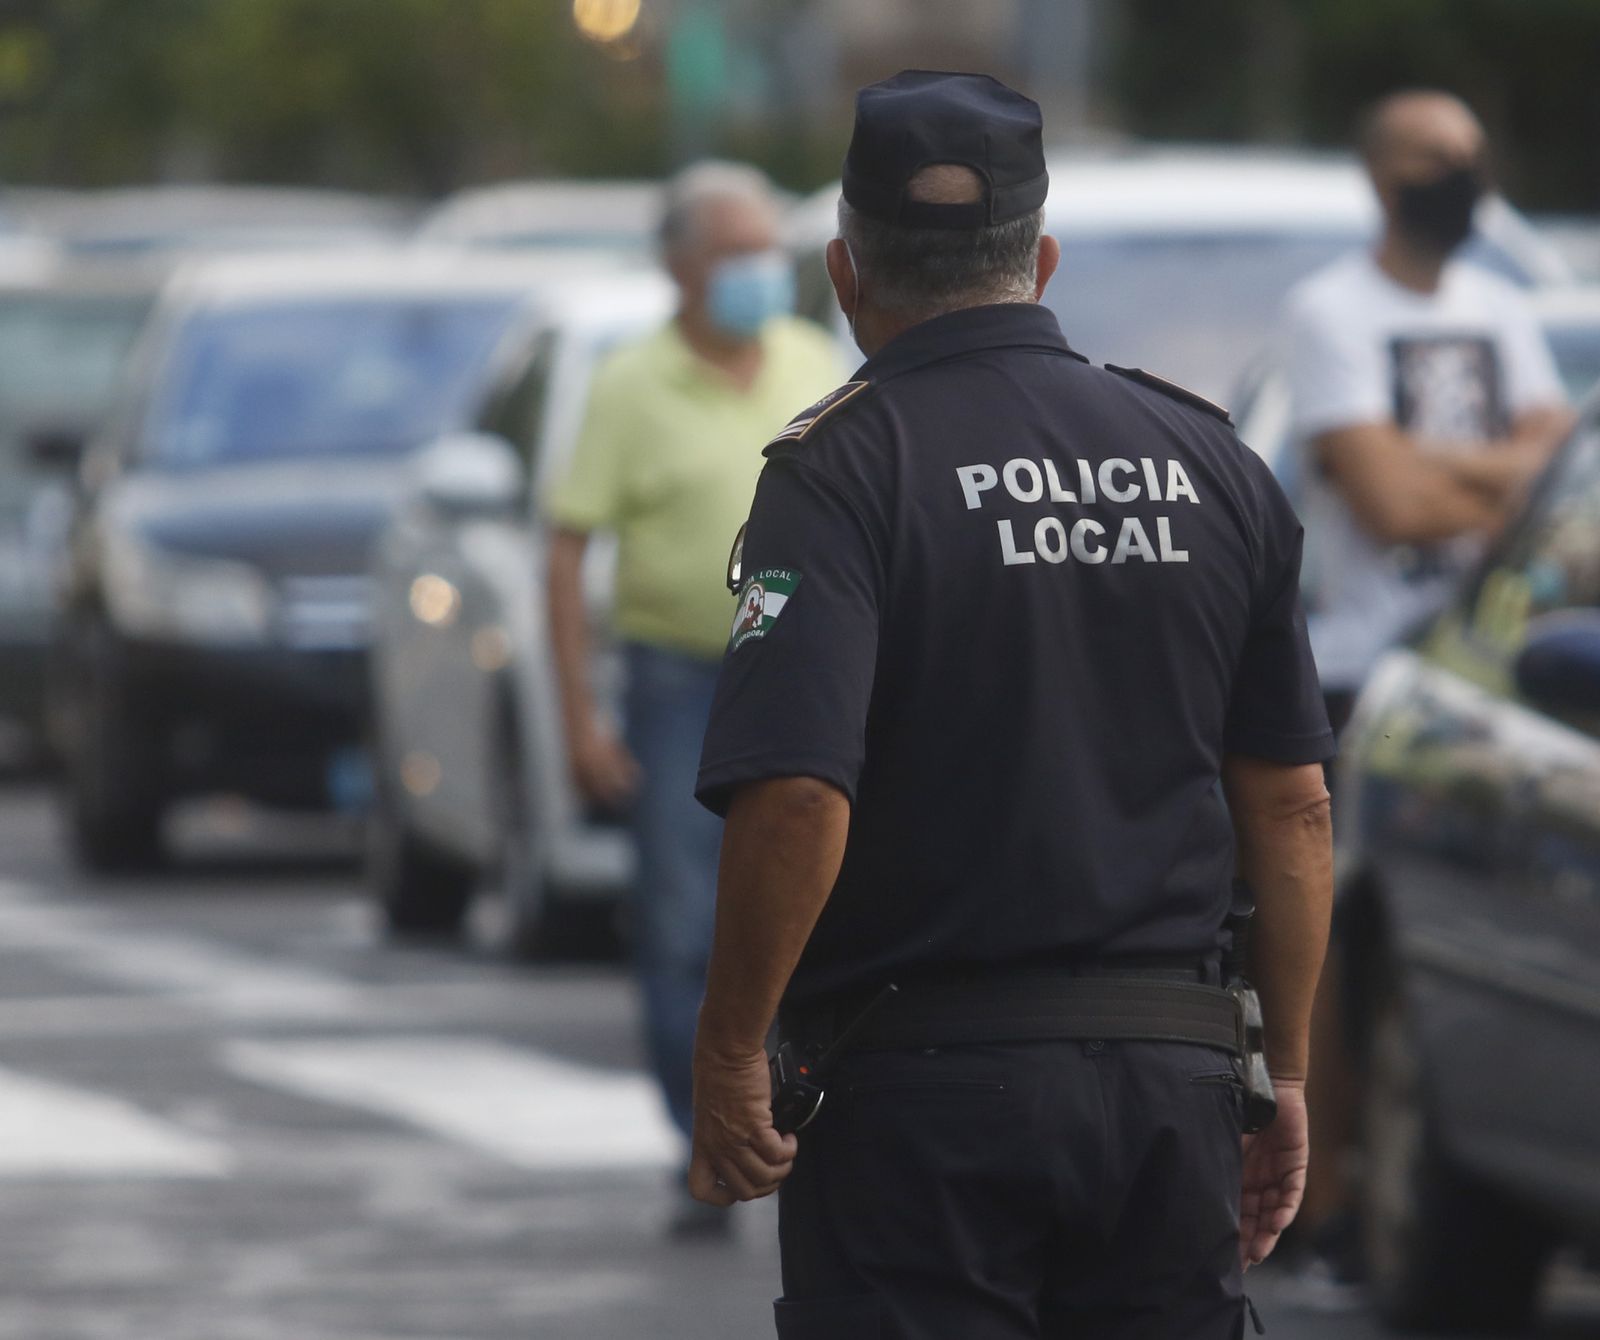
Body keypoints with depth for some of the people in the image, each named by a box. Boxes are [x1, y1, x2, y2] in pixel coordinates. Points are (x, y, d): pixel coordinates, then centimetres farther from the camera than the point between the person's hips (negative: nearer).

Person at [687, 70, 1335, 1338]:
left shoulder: (844, 467, -8)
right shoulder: (1215, 462, 8)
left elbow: (798, 799, -20)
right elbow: (1293, 805, 10)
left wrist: (729, 1056, -9)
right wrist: (1286, 1079, 18)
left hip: (923, 1090, -5)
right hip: (1173, 1086, 5)